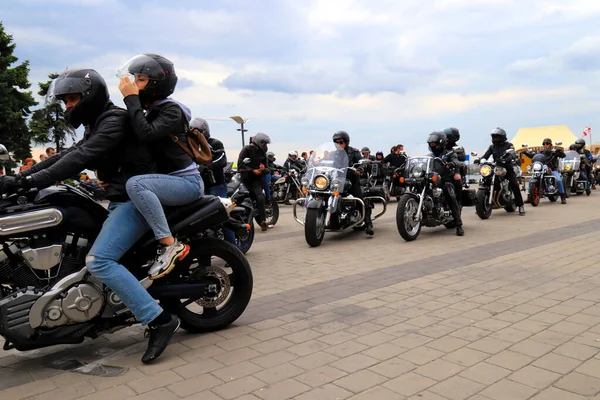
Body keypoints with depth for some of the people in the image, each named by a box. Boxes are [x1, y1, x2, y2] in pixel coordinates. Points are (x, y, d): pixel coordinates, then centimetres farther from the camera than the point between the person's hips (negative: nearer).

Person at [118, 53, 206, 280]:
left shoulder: (171, 110, -11)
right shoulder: (150, 111, 15)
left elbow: (145, 135, -28)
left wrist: (131, 98, -19)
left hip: (187, 182, -10)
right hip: (169, 180, 10)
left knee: (135, 184, -34)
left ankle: (170, 245, -29)